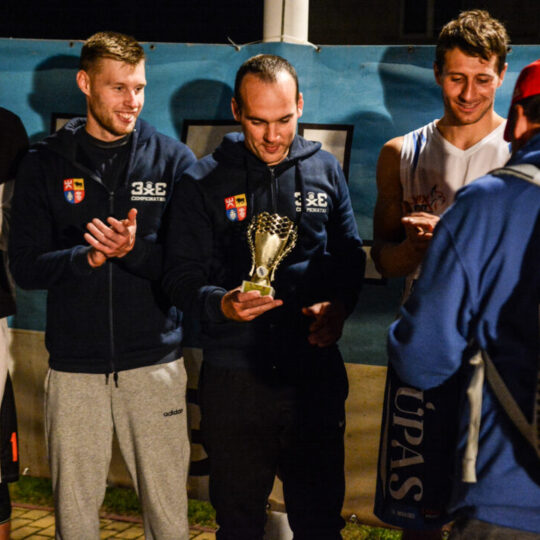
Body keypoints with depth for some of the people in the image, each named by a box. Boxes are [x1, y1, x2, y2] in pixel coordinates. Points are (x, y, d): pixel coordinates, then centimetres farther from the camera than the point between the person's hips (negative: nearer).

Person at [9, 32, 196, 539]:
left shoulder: (172, 159, 2)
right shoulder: (45, 164, 4)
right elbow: (25, 267, -1)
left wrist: (135, 250, -21)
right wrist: (89, 256, -17)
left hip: (155, 362, 0)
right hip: (74, 367, 1)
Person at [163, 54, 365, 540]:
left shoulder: (324, 170, 6)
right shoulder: (204, 181, -1)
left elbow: (350, 257, 13)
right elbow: (181, 275, -2)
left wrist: (339, 305, -8)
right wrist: (220, 303, -23)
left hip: (316, 372, 2)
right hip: (234, 377, -1)